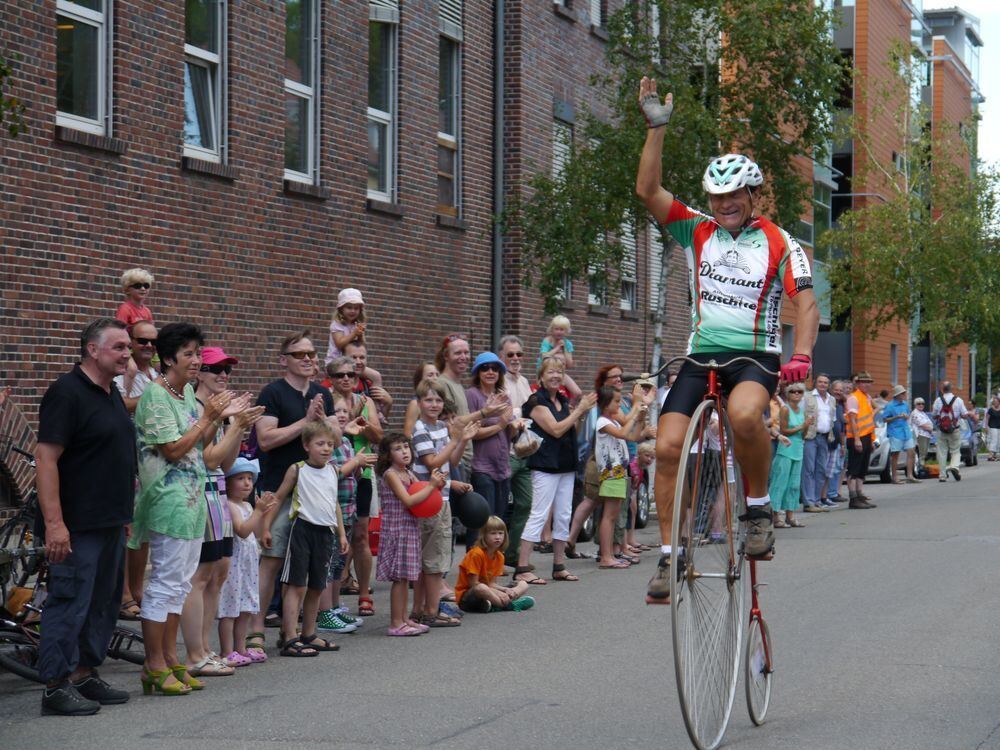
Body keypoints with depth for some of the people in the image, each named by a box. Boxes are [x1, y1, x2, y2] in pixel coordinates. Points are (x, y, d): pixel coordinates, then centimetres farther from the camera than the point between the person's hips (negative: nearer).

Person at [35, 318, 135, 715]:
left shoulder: (112, 394, 15)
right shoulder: (67, 393, -13)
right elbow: (46, 458, -19)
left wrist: (125, 511, 21)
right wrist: (54, 522, -25)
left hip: (112, 521, 9)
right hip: (77, 526, -9)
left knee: (104, 602, 13)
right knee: (70, 601, -6)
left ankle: (85, 676, 23)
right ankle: (56, 687, 0)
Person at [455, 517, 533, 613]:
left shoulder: (499, 556, 5)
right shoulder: (476, 554, -18)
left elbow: (492, 583, 3)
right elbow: (473, 583, -20)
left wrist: (506, 590, -17)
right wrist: (499, 593, -22)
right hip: (466, 596, -8)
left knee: (523, 585, 3)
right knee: (481, 588, -43)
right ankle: (509, 605, -23)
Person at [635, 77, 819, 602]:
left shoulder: (780, 243, 0)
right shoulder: (698, 231, 7)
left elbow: (805, 303, -7)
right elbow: (648, 190, -3)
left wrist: (801, 355, -25)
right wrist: (657, 128, -11)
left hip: (756, 355, -3)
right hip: (702, 355, 3)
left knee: (744, 413, -37)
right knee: (667, 446, -13)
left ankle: (759, 505, -13)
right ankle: (669, 555, -2)